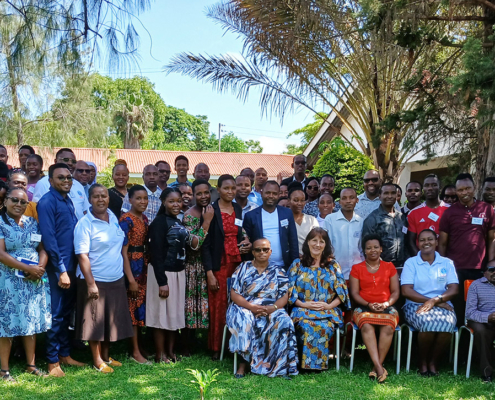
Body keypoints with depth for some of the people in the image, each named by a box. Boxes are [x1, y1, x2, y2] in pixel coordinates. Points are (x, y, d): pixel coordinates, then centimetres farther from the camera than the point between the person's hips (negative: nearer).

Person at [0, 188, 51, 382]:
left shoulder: (33, 223, 10)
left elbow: (42, 249, 9)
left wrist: (40, 268, -11)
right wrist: (27, 268, -18)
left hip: (34, 281, 5)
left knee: (32, 322, 10)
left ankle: (31, 364, 21)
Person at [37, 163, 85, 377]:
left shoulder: (68, 201, 12)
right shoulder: (47, 202, -12)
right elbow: (48, 238, -18)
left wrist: (72, 267, 10)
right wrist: (61, 270, -18)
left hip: (71, 266, 8)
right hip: (56, 268, -8)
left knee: (66, 313, 15)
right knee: (55, 315, 0)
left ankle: (65, 355, 26)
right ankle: (52, 362, 10)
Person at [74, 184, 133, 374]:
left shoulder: (114, 218, 6)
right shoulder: (85, 223, -13)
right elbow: (82, 256, -17)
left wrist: (130, 276, 12)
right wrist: (90, 284, -21)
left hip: (116, 280, 6)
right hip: (96, 281, -6)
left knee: (111, 320, 14)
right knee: (95, 321, 5)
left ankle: (106, 356, 29)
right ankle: (97, 360, 17)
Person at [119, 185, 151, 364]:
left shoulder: (144, 219, 9)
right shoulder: (126, 220, -14)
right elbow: (124, 251, -16)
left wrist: (148, 267, 8)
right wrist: (130, 279, -18)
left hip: (143, 266, 7)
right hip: (131, 266, -7)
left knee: (141, 306, 13)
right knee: (133, 307, 0)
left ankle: (138, 347, 24)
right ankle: (135, 352, 9)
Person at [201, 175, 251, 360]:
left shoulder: (239, 209, 10)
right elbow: (205, 244, -7)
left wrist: (246, 244, 0)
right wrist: (209, 273, -13)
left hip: (237, 263, 4)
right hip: (219, 266, -4)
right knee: (218, 307, 0)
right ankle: (216, 348, 12)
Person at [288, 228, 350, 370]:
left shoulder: (333, 265, 14)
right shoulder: (297, 264, 12)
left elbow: (341, 292, 8)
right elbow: (290, 291, 5)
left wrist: (328, 306, -9)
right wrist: (304, 304, -11)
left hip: (328, 310, 1)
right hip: (303, 309, 0)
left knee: (323, 327, -34)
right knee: (307, 326, -36)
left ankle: (319, 363, -19)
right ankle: (306, 363, -22)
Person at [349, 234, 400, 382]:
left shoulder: (389, 267, 15)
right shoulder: (357, 268, 12)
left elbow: (395, 292, 9)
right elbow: (354, 293, 4)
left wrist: (386, 304, -10)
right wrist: (368, 305, -13)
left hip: (387, 308, 1)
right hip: (364, 308, -1)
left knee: (388, 327, -33)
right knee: (367, 326, -34)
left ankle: (377, 367, -27)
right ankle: (379, 368, -39)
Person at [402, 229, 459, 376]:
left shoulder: (447, 263, 13)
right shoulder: (410, 263, 7)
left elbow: (454, 289, 3)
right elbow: (406, 291, -4)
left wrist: (435, 300, -17)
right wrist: (438, 302, -12)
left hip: (443, 305, 2)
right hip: (416, 305, -1)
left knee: (447, 323, -33)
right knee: (427, 321, -35)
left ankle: (433, 362, -12)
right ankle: (422, 362, -11)